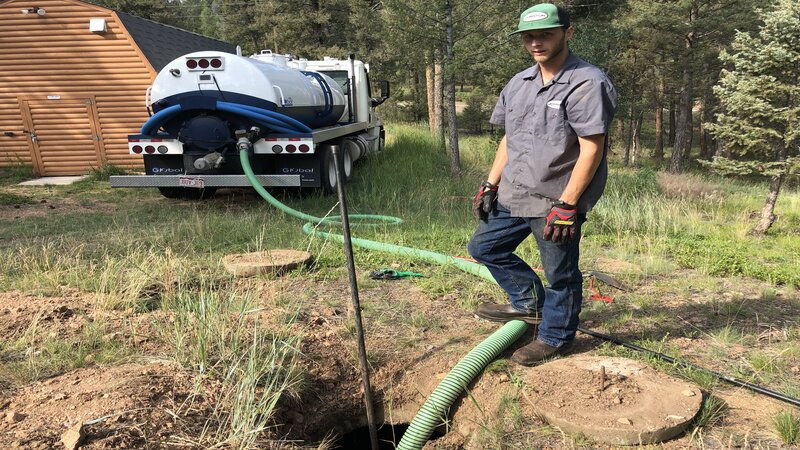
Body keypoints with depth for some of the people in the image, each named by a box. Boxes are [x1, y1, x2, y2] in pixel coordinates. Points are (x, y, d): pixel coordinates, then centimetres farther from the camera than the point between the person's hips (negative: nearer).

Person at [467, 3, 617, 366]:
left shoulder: (586, 83, -13)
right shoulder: (519, 83, 11)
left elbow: (591, 150, -18)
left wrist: (566, 205, -22)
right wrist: (490, 186, 12)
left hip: (556, 201, -8)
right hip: (513, 196, 8)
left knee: (560, 274, 6)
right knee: (484, 246, 17)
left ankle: (555, 338, 28)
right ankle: (530, 303, 31)